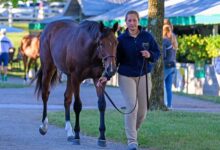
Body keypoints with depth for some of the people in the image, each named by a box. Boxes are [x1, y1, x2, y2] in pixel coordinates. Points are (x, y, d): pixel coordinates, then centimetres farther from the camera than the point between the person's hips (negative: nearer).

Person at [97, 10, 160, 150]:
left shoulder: (147, 36, -1)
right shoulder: (121, 39, -5)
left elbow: (157, 53, 5)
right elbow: (115, 59, -4)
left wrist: (150, 55, -17)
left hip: (144, 76, 2)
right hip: (126, 77, -2)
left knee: (142, 110, 5)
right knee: (132, 107, -14)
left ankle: (133, 132, 31)